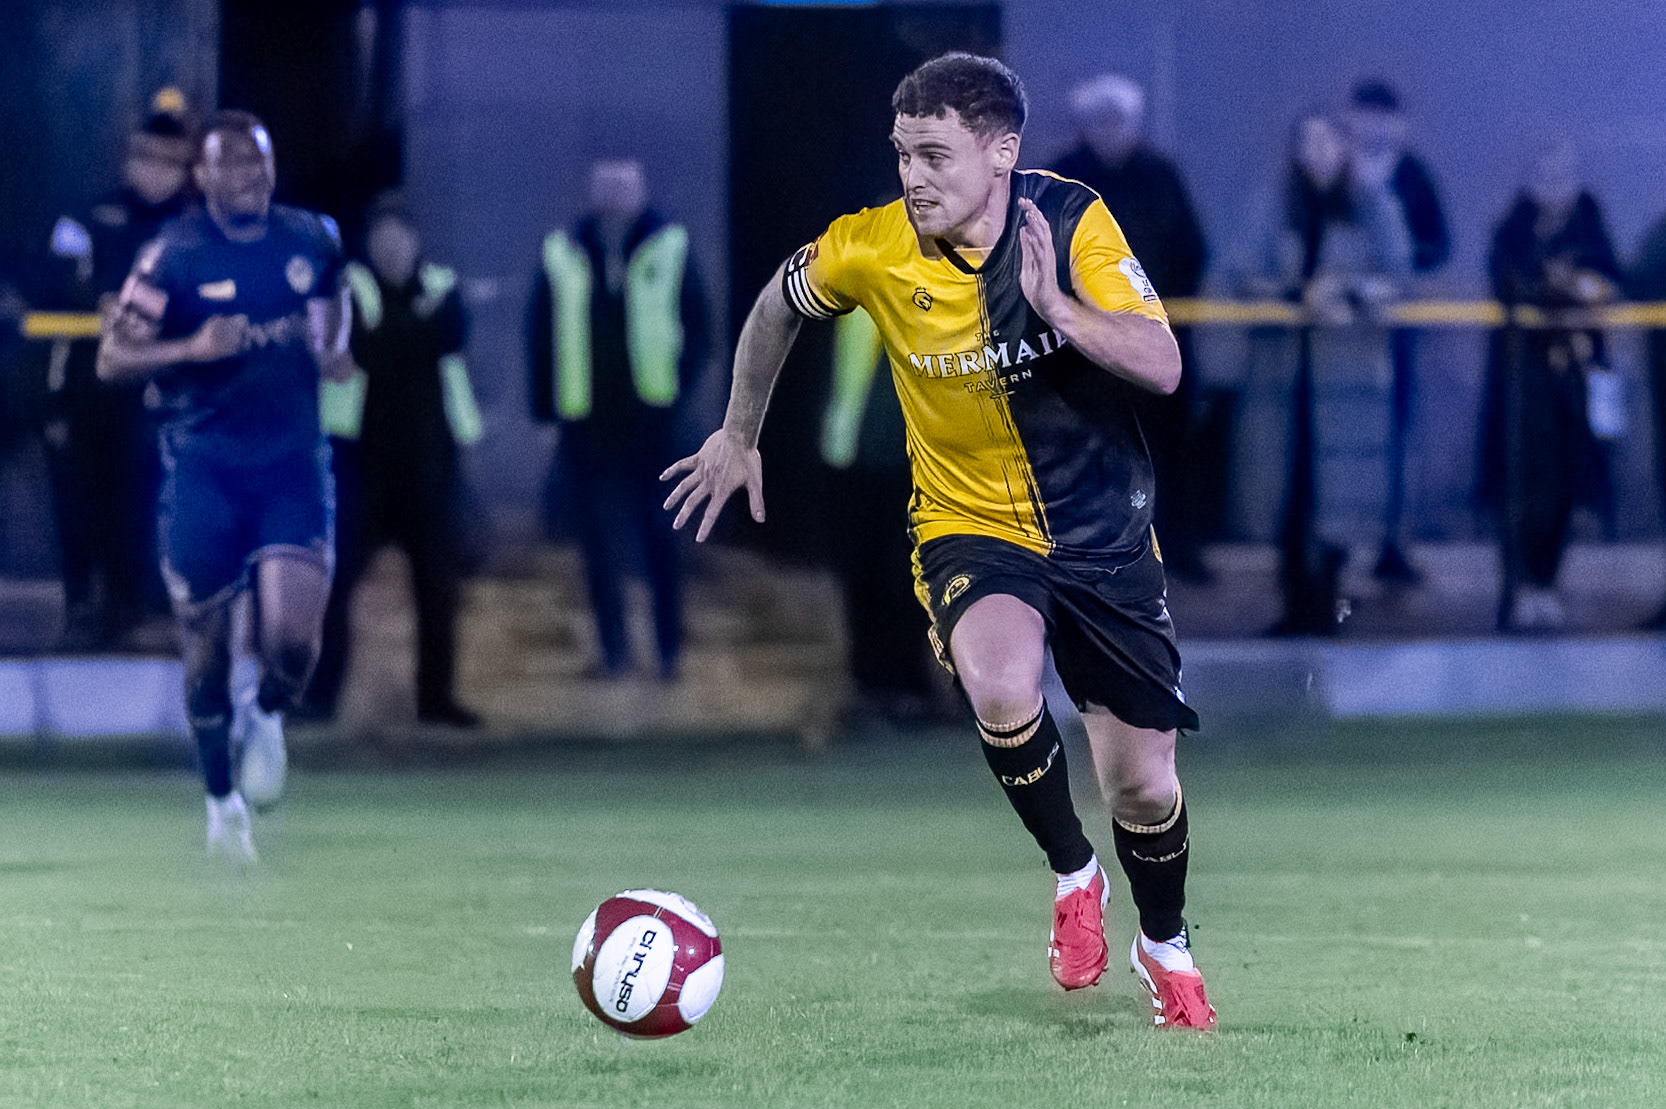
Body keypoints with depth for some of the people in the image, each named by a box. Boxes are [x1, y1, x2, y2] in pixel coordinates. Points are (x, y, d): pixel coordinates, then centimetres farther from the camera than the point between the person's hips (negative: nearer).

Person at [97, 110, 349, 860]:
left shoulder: (310, 240, 4)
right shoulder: (173, 256, -8)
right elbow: (111, 360, -9)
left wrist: (333, 345, 5)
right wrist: (192, 348, -25)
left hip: (291, 463, 2)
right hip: (202, 466, -2)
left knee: (293, 639, -14)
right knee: (206, 641, 5)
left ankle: (268, 716, 21)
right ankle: (221, 798, 25)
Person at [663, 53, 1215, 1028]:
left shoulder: (1072, 221, -16)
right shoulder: (871, 249, -14)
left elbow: (1163, 367, -23)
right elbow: (780, 305, 9)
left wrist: (1059, 308, -38)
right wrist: (739, 435, 17)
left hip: (1104, 534, 1)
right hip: (970, 527, 0)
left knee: (1143, 786, 4)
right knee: (1001, 688, -34)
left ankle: (1166, 947, 37)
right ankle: (1074, 878, -6)